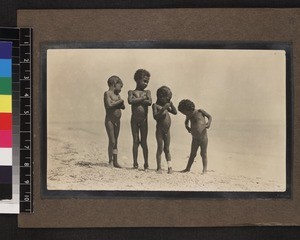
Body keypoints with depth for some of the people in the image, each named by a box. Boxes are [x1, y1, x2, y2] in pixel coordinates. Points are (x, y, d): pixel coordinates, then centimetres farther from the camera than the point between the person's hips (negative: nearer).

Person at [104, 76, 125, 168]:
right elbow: (109, 105, -20)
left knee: (115, 142, 9)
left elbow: (123, 107, 9)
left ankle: (115, 162, 13)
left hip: (117, 121, 7)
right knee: (112, 141, -8)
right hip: (109, 120, -7)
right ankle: (110, 161, 1)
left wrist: (117, 103, -10)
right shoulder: (107, 93, -7)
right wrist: (119, 101, -10)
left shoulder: (117, 95, 13)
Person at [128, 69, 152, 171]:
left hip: (144, 121, 0)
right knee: (135, 141, 3)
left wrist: (136, 100, -11)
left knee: (144, 142, 3)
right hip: (134, 120, 0)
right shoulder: (132, 92, 5)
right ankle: (135, 163, 8)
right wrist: (142, 98, -12)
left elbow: (149, 102, -13)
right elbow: (130, 101, -17)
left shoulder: (147, 92, 7)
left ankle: (146, 164, 7)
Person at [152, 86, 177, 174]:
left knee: (167, 149, 8)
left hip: (167, 130, 6)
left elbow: (175, 112, 15)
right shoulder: (155, 105, -7)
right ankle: (159, 168, 3)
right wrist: (163, 109, -28)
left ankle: (170, 167, 7)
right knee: (160, 149, -2)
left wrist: (171, 104, 1)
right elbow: (155, 116, -21)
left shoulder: (166, 105, 13)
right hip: (160, 130, -6)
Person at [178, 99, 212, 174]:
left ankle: (205, 169, 9)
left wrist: (208, 123, -13)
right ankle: (188, 168, 20)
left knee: (203, 154, 3)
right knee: (192, 154, 11)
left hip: (203, 138, -4)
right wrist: (187, 126, 8)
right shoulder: (189, 116, 5)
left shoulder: (200, 112, -8)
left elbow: (209, 116, 4)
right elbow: (186, 122, 27)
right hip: (195, 139, 4)